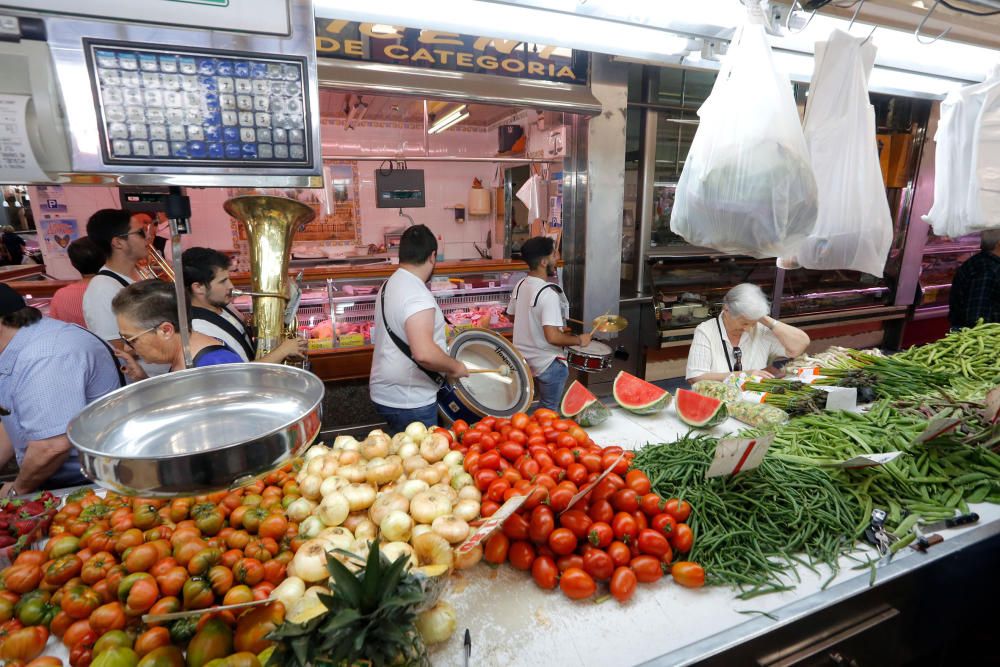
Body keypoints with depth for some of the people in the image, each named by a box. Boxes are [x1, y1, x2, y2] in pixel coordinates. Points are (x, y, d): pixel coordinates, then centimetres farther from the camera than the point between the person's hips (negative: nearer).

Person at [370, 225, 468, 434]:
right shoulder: (417, 295, -24)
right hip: (408, 403, -9)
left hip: (387, 393, 9)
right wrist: (455, 367, -19)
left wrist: (443, 345, 22)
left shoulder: (390, 284, 6)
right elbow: (424, 354, -37)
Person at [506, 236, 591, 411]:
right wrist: (579, 340, -17)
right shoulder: (548, 293, -28)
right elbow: (552, 337, -34)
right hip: (547, 365, -7)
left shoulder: (520, 285, -2)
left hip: (523, 360, 8)